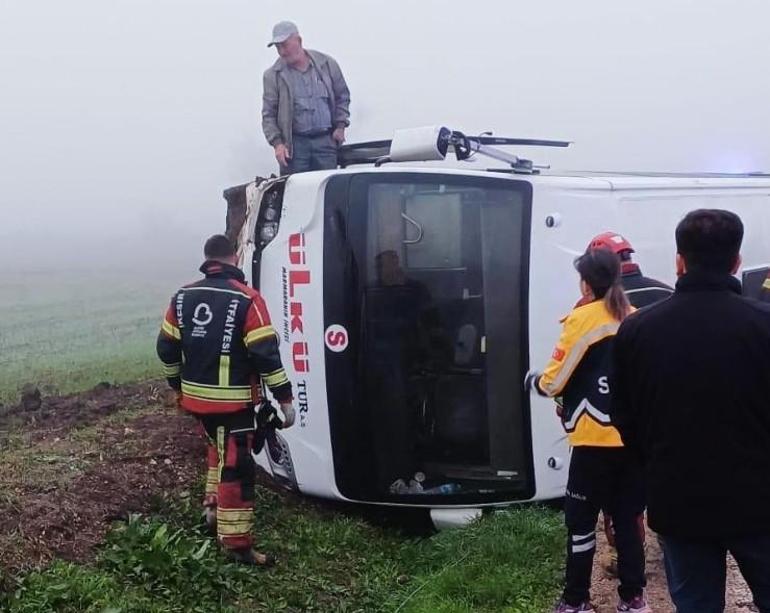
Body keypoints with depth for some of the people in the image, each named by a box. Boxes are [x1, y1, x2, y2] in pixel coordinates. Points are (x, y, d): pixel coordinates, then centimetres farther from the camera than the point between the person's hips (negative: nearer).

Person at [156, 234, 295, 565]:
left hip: (196, 396, 6)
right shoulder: (246, 299, -13)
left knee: (219, 450, 29)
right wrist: (284, 397, -12)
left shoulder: (183, 296, 5)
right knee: (236, 468, -1)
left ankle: (214, 509, 36)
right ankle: (236, 543, 2)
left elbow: (166, 348, 10)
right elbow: (265, 353, -17)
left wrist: (178, 385, 23)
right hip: (232, 400, -6)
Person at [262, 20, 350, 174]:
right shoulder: (273, 75, 1)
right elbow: (268, 115, 1)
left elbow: (342, 96, 16)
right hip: (294, 144, -1)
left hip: (326, 140, 2)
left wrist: (340, 126, 5)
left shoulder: (327, 64, 5)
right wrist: (277, 143, -10)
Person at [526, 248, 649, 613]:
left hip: (596, 440, -6)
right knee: (627, 518, 14)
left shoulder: (582, 319, -9)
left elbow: (553, 382, -8)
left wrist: (532, 381, 12)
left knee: (581, 521, 5)